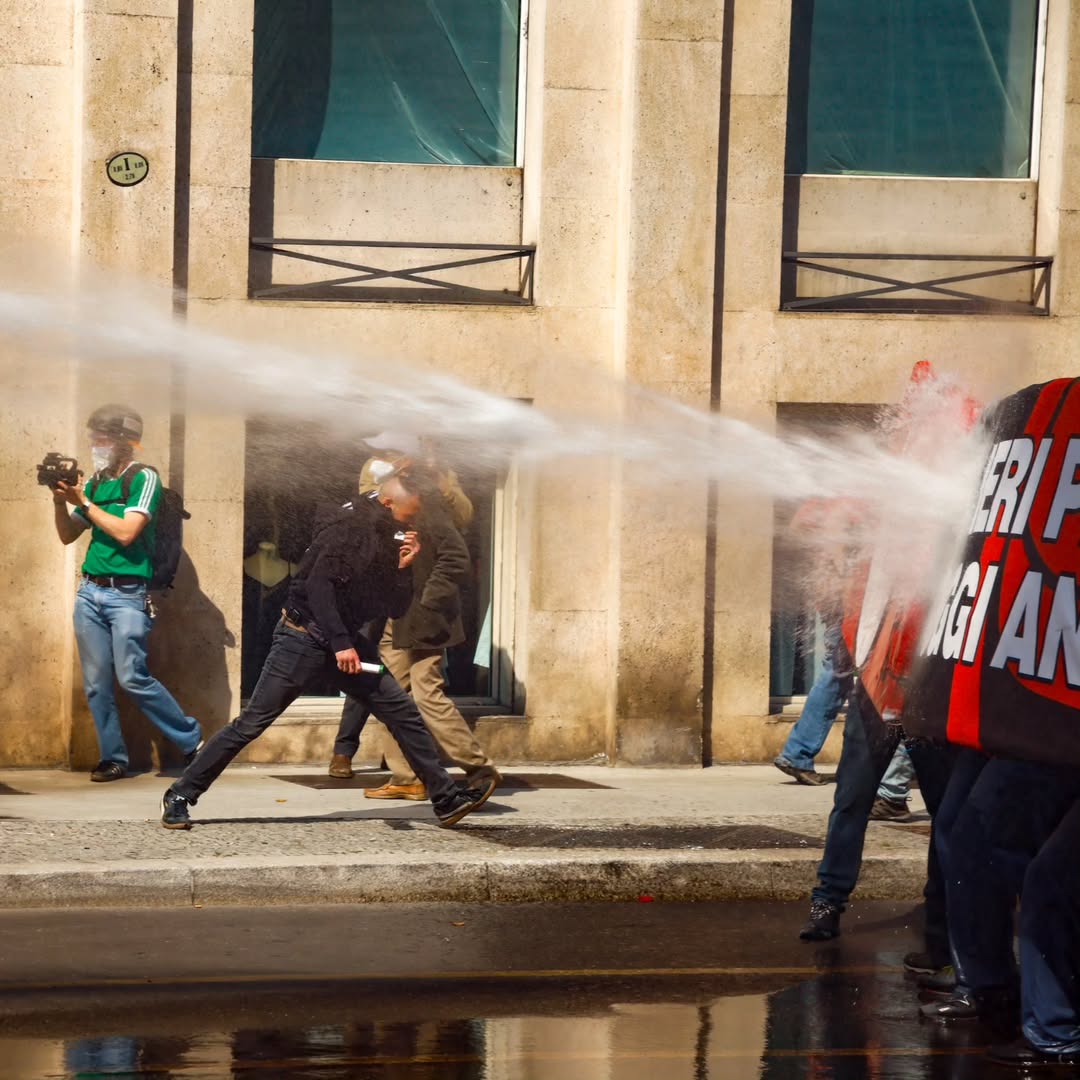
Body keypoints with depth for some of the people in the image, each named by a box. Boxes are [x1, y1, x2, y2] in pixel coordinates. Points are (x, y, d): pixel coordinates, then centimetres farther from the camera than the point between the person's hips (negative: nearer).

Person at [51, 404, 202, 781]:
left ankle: (192, 740, 2)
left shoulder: (143, 479, -6)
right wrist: (61, 502, -2)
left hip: (127, 595, -6)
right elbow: (68, 535, 16)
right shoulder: (95, 482, 13)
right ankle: (113, 758, 9)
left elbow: (126, 532, -18)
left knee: (133, 678, -12)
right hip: (90, 593, 6)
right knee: (96, 683, 3)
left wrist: (84, 502, -15)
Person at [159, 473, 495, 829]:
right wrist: (340, 642, -26)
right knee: (252, 723, -8)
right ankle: (179, 796, 1)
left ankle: (446, 800, 7)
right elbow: (318, 584, -23)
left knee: (403, 713, 1)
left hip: (348, 645, 8)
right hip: (305, 637, -8)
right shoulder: (348, 527, -14)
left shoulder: (385, 542, 10)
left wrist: (403, 567, -4)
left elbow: (396, 608, 13)